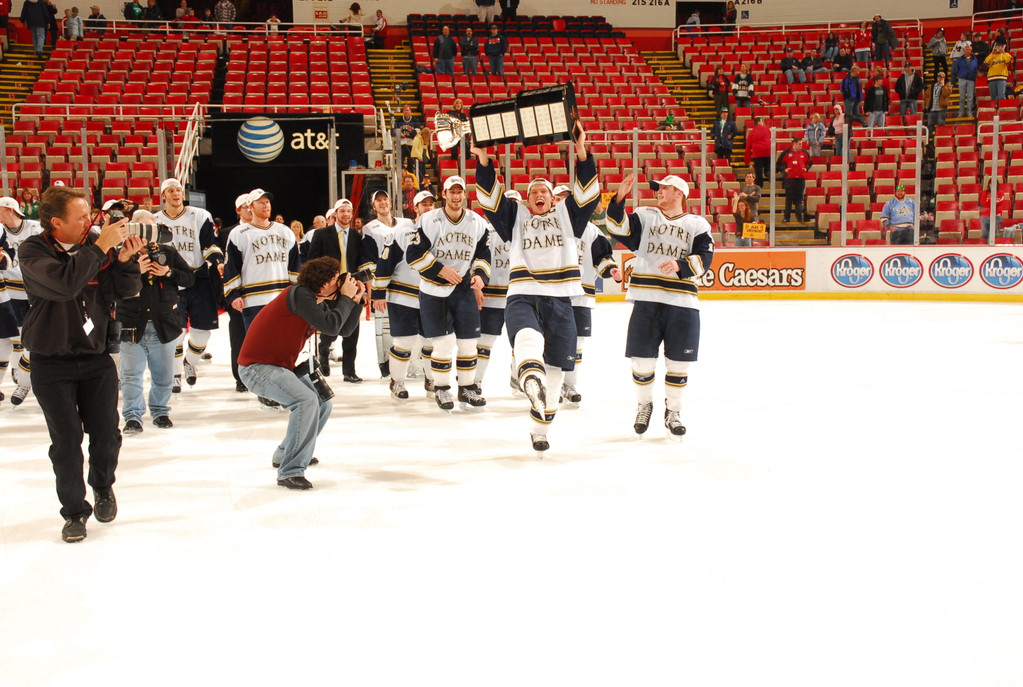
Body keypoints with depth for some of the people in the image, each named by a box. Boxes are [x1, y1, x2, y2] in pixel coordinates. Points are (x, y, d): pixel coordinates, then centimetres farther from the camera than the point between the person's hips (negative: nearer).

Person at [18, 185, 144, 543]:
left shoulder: (95, 243, -1)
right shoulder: (34, 251, -12)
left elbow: (126, 290, -3)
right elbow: (63, 283, -31)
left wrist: (124, 259, -20)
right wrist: (100, 247, -29)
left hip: (96, 358, 3)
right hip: (52, 364, -3)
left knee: (106, 435, 6)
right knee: (66, 440, 0)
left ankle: (103, 487, 35)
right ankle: (75, 512, 16)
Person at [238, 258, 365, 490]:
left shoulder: (320, 302, 7)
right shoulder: (299, 295, -22)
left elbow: (344, 330, 11)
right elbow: (330, 326, -29)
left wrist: (355, 300, 0)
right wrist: (346, 298, -17)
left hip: (282, 367, 10)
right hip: (257, 367, -10)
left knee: (323, 404, 15)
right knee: (306, 401, -29)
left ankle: (284, 454, 34)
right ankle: (290, 472, -25)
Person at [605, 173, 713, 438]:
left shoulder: (698, 225, 9)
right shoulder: (645, 216, 12)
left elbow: (703, 259, -1)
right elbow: (619, 228, -4)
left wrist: (680, 265, -18)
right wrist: (619, 199, -16)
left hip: (682, 302, 0)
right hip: (646, 300, 0)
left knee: (678, 363, 5)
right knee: (643, 360, 2)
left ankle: (673, 412, 22)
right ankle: (644, 405, 26)